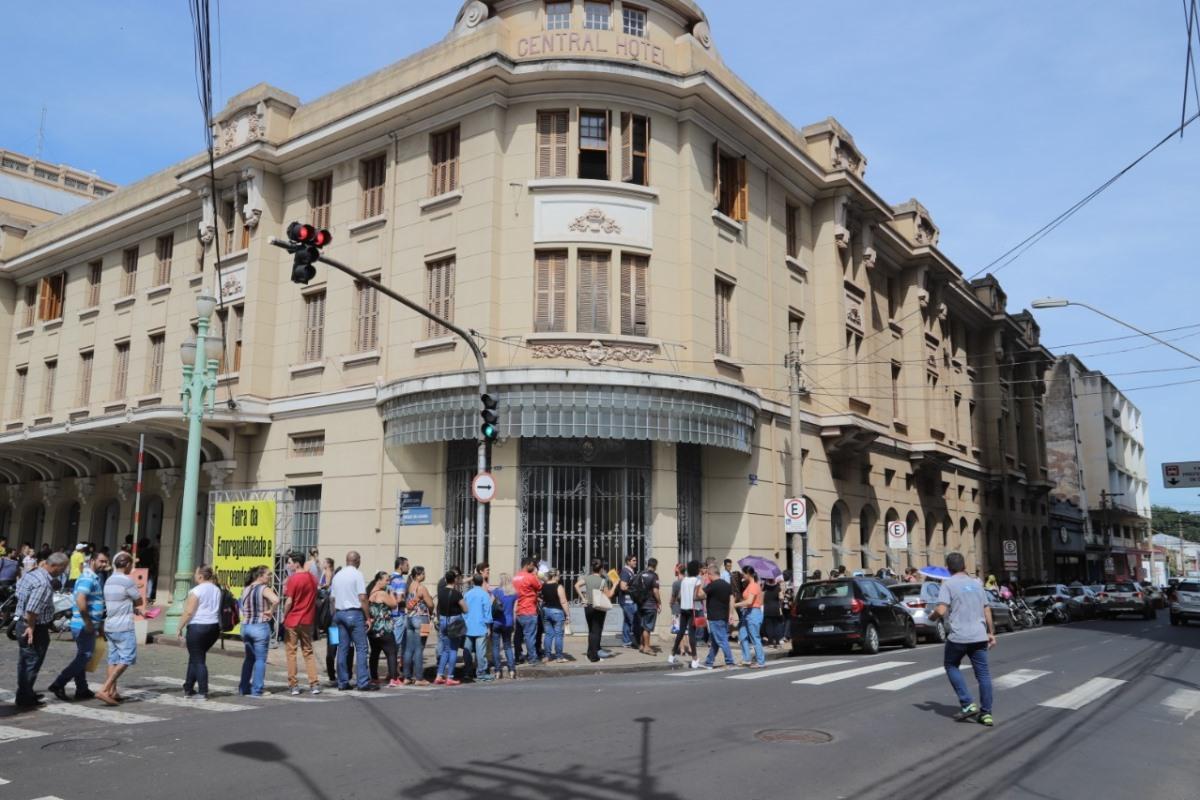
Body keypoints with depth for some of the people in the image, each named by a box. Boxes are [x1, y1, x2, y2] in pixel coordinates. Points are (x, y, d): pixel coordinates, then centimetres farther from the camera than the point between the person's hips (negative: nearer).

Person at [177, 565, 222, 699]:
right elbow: (219, 611, 14)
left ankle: (203, 692, -1)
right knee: (195, 658, 20)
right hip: (214, 627, 7)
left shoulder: (196, 590, -12)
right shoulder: (217, 590, 10)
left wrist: (180, 627, -6)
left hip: (197, 627, -7)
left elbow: (189, 612, -16)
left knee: (198, 660, 0)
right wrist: (219, 629, 20)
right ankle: (188, 688, 25)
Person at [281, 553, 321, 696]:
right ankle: (314, 684, 7)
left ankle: (293, 685, 7)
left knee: (290, 652, 6)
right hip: (308, 621, 5)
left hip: (292, 620, -5)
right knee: (308, 652, 12)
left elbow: (289, 602, -14)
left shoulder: (293, 579, -14)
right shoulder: (313, 578, 5)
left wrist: (284, 617, -3)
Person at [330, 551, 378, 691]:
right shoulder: (357, 574, -8)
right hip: (354, 613, -7)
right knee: (361, 648, -3)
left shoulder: (337, 576, 12)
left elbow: (333, 599, 14)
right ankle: (363, 682, -6)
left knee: (342, 648, 9)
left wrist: (335, 617, 19)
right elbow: (362, 598, -13)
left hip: (339, 613, 7)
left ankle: (342, 682, 11)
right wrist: (368, 617, -8)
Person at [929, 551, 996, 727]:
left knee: (951, 666, 15)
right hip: (979, 636, 5)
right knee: (983, 673, 9)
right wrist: (991, 632, 21)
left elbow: (941, 610, -16)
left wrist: (932, 616, 5)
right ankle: (986, 713, 10)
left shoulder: (948, 584, -5)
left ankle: (968, 705, 7)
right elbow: (987, 609, 15)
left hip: (959, 636, -5)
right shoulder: (976, 583, 13)